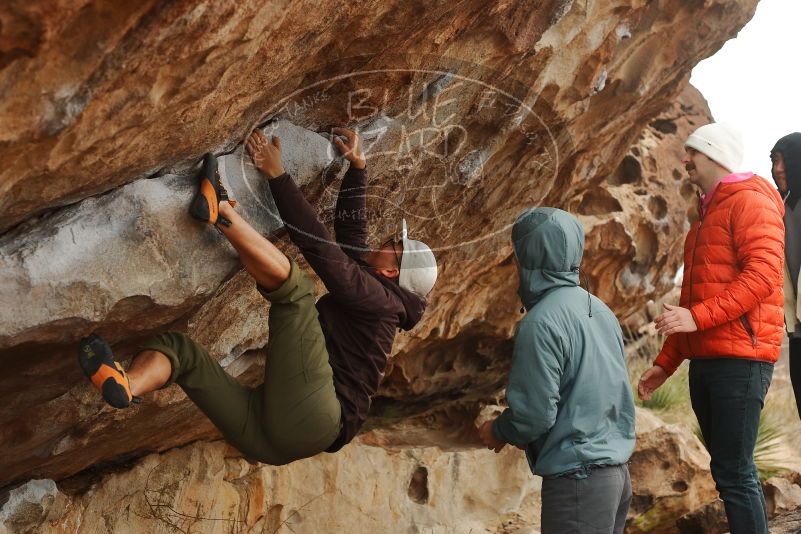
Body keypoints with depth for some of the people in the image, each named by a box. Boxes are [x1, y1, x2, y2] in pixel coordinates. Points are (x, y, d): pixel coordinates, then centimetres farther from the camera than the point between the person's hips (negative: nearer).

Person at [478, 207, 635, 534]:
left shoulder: (542, 322, -17)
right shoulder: (598, 309, 8)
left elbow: (535, 414, -18)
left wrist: (497, 431, 2)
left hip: (577, 479, -8)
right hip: (616, 471, 8)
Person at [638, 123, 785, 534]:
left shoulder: (750, 202, -5)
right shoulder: (706, 216, 24)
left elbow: (763, 275, -18)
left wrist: (698, 316, -25)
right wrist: (666, 362, 24)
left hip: (739, 359, -9)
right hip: (705, 360, 9)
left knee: (734, 472, -11)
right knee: (728, 470, 11)